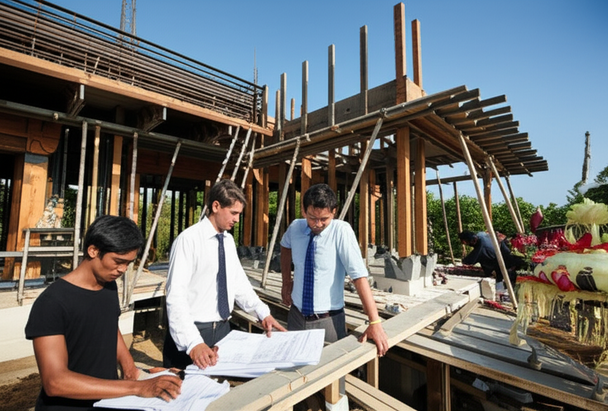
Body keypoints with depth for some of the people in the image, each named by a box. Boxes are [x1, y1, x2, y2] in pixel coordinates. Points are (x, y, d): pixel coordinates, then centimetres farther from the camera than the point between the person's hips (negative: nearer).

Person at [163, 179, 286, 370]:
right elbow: (176, 295, -21)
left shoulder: (229, 240, 5)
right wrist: (193, 343, -28)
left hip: (223, 329, 6)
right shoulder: (189, 239, -17)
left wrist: (263, 312, -1)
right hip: (193, 333, -6)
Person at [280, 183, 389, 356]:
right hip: (296, 316, 4)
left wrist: (375, 322, -27)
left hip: (329, 320, -3)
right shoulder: (295, 228, -5)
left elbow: (359, 275, -23)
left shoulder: (342, 230, -18)